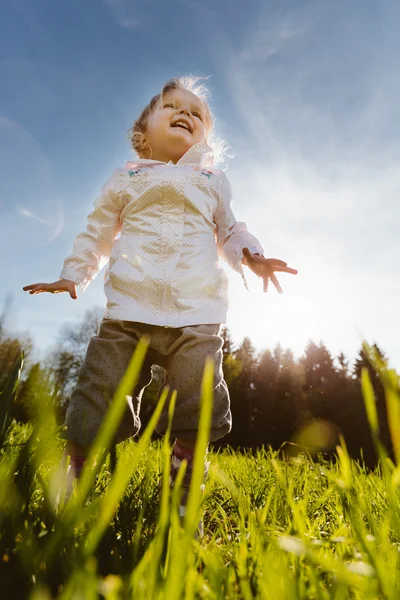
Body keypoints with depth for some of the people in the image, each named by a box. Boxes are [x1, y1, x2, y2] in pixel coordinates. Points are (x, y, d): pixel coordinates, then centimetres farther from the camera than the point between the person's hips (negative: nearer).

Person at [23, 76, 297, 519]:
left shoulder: (213, 182, 26)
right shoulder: (126, 178, 21)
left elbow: (229, 231, 28)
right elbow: (97, 232, 23)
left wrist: (252, 256, 7)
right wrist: (72, 275, 13)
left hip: (196, 317, 1)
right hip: (129, 311, 0)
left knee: (196, 415, -3)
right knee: (98, 400, -2)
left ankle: (181, 502, 15)